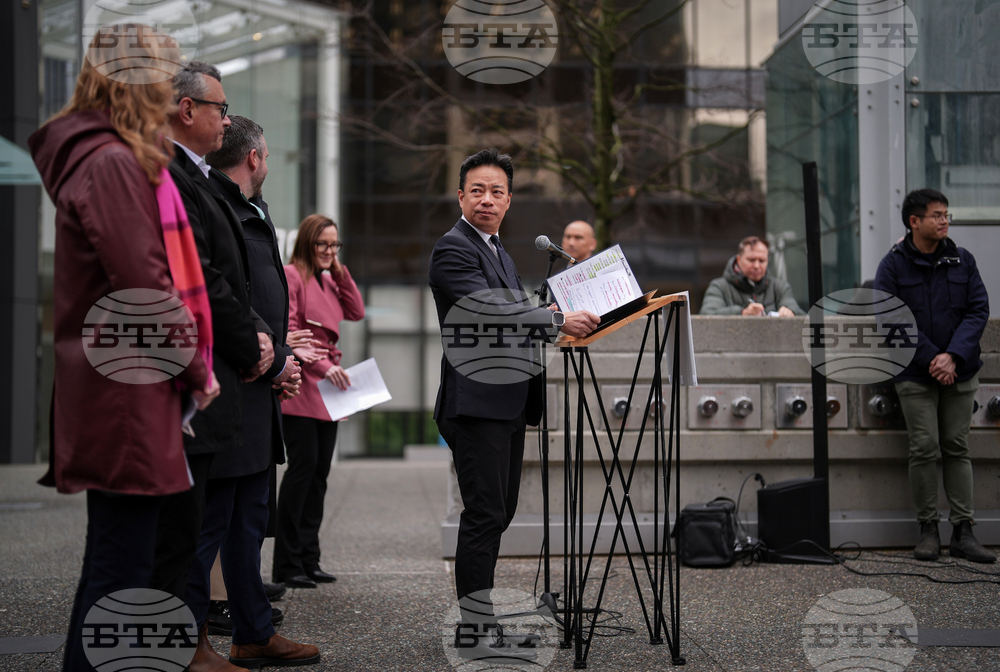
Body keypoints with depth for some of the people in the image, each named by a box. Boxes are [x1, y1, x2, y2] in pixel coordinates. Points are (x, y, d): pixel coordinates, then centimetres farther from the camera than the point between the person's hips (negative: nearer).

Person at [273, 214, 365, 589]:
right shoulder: (290, 276, -6)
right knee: (303, 465, -11)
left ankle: (308, 560, 11)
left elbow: (356, 312, 14)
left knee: (320, 471, 6)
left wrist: (340, 272, 7)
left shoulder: (329, 280, 21)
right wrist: (322, 365, -21)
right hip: (299, 383, -8)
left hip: (327, 386, 8)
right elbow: (287, 331, -13)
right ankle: (287, 565, -6)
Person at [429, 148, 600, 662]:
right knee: (484, 515, -8)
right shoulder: (453, 249, -10)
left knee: (497, 514, 13)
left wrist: (565, 320, 10)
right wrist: (558, 320, -23)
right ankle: (474, 630, -2)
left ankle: (479, 621, 21)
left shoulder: (498, 251, 21)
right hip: (477, 402, -10)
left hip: (507, 403, 10)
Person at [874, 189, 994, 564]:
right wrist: (931, 358, -15)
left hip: (959, 373, 3)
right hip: (915, 375, -3)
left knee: (957, 448, 5)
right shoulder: (893, 265, -2)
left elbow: (978, 310, 1)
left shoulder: (963, 261, 7)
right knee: (924, 449, -3)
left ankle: (963, 532, 7)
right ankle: (928, 529, 7)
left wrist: (952, 356, -13)